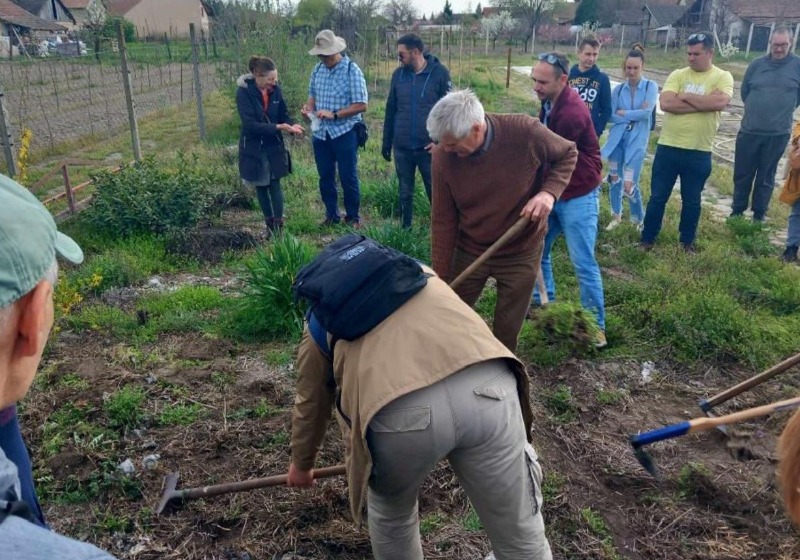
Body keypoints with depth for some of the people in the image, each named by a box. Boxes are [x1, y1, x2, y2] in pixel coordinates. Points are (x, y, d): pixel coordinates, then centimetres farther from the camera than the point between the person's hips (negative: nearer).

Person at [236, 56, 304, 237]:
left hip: (274, 146, 2)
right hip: (254, 147, -2)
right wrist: (278, 127, -33)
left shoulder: (275, 90, -5)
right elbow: (250, 124, -25)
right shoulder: (243, 92, -19)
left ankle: (279, 225, 5)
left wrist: (291, 126, -20)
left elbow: (283, 114, 3)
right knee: (261, 186, 11)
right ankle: (269, 224, 25)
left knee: (275, 184, 0)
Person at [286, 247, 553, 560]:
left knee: (390, 516, 31)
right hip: (486, 387, 3)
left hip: (398, 412, -2)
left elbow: (310, 404, 39)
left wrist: (302, 464, 58)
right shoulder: (422, 271, 39)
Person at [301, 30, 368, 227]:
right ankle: (331, 214, 26)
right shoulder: (318, 69, 6)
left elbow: (361, 105, -15)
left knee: (348, 177, 3)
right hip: (321, 133, 5)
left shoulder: (352, 71, -11)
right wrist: (308, 107, -5)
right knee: (325, 177, 12)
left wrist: (334, 114, -23)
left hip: (345, 133, -5)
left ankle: (353, 217, 18)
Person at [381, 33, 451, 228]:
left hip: (428, 147, -3)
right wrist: (386, 143, 11)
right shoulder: (399, 74, 5)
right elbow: (390, 110, 11)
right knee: (405, 193, 12)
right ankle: (405, 230, 25)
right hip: (402, 147, 3)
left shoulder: (439, 73, -6)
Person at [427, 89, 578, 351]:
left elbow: (567, 153, -3)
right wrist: (441, 276, -7)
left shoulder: (525, 132, -24)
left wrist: (549, 192, -23)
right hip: (469, 251, 1)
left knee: (507, 331, 12)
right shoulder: (443, 156, -18)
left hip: (520, 253, -1)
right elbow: (443, 220, -11)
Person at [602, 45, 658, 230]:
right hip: (617, 137, 3)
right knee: (614, 178, 10)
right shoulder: (618, 89, 5)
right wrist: (635, 115, -11)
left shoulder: (651, 86, -3)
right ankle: (616, 216, 30)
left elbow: (647, 112, -15)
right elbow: (611, 116, -2)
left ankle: (639, 219, 16)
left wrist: (623, 113, -7)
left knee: (629, 184, -7)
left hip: (637, 140, -3)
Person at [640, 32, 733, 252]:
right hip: (668, 147, 1)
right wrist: (702, 104, -16)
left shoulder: (723, 77, -1)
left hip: (699, 153, -1)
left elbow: (719, 102, -21)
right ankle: (647, 238, 21)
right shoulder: (678, 74, 2)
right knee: (658, 197, 8)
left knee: (692, 201, 12)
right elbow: (665, 103, -15)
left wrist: (685, 96, -14)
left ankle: (687, 241, 29)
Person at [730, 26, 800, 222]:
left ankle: (759, 214, 21)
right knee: (742, 174, 8)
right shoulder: (757, 64, 1)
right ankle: (737, 210, 22)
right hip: (749, 130, 2)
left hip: (778, 134, -1)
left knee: (766, 177, 9)